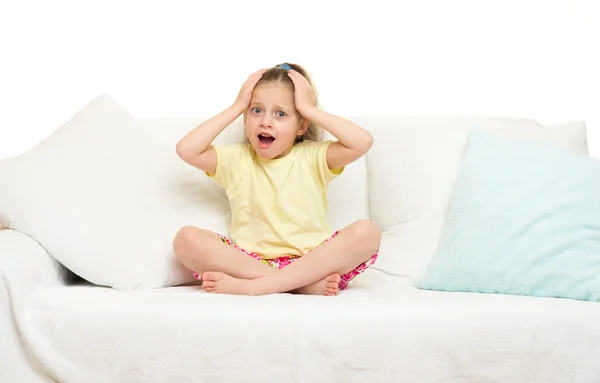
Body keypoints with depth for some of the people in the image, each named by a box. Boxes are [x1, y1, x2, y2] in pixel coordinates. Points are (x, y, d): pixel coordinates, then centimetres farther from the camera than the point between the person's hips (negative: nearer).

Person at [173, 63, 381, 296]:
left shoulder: (312, 157, 5)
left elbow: (363, 142, -12)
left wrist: (309, 108, -6)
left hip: (312, 262, 0)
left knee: (366, 232, -27)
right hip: (248, 262, 1)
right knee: (186, 238, -24)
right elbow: (186, 150, -7)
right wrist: (236, 107, -2)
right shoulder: (236, 159, 9)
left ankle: (251, 286, -32)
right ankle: (306, 283, -30)